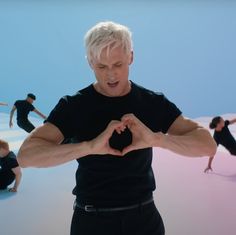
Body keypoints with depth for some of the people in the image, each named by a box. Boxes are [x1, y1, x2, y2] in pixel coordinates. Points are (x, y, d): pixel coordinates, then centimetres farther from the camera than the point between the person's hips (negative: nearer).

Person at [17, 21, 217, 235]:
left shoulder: (154, 103, -3)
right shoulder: (72, 106, -9)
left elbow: (208, 145, -10)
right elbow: (26, 155, -20)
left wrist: (157, 138, -29)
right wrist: (90, 146, -35)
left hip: (145, 217, 2)